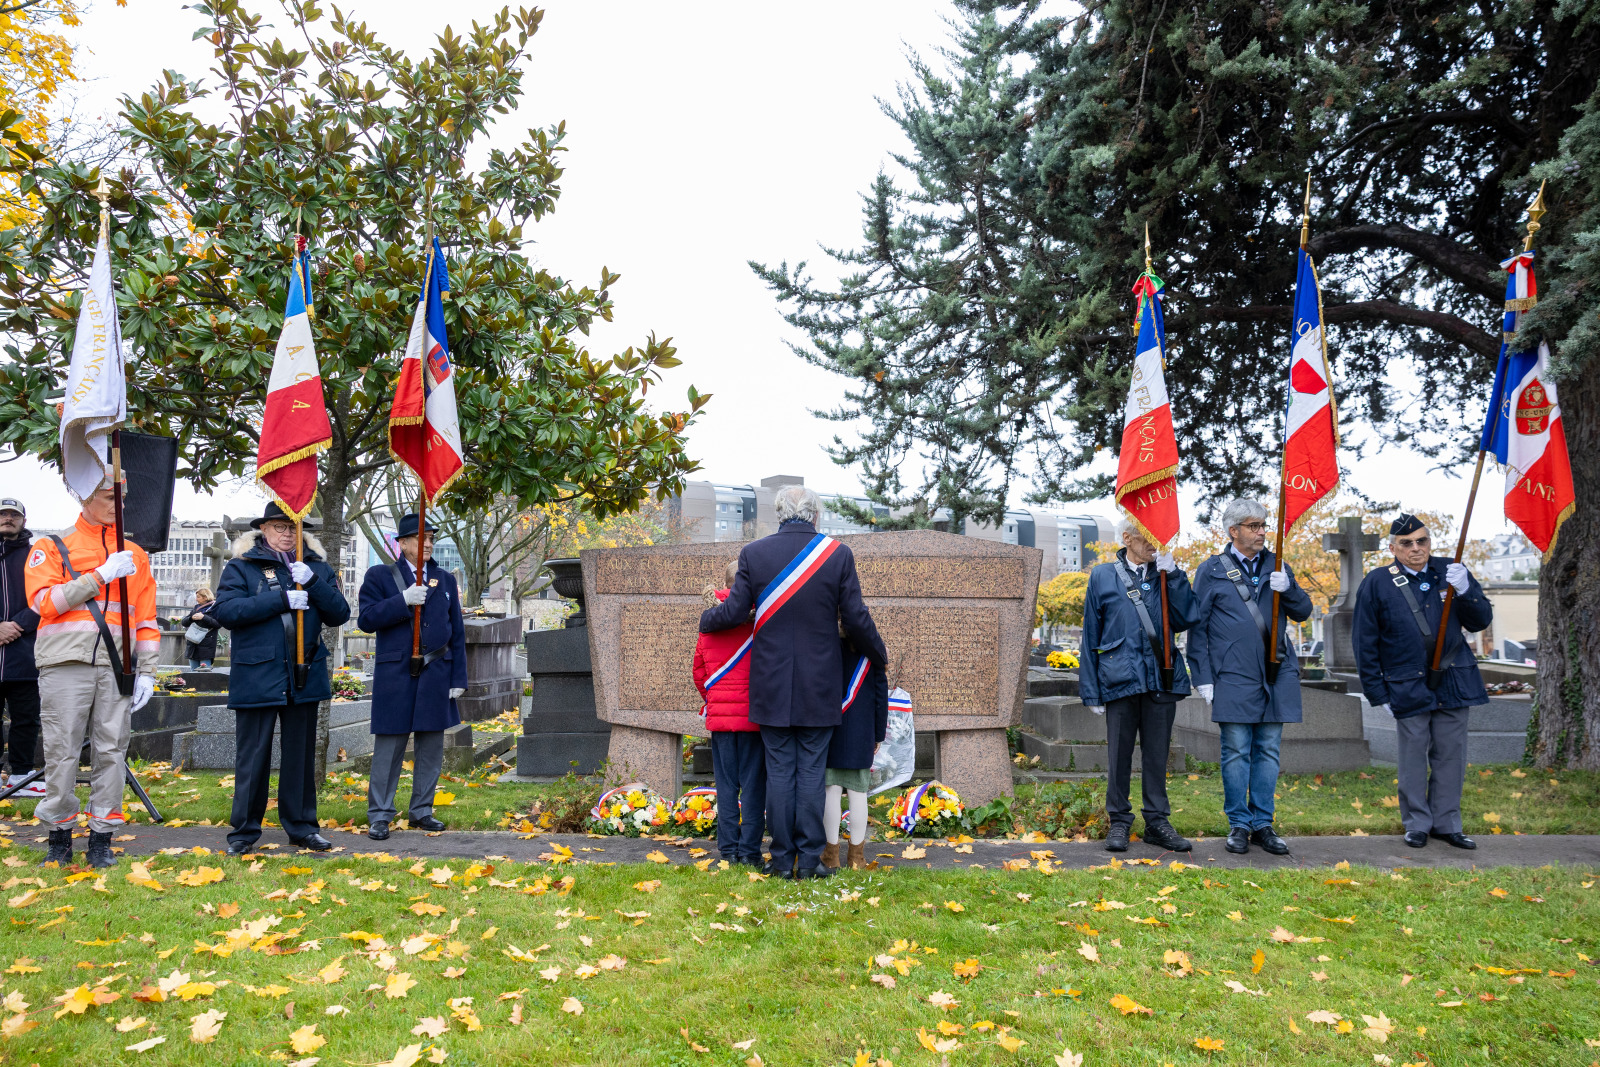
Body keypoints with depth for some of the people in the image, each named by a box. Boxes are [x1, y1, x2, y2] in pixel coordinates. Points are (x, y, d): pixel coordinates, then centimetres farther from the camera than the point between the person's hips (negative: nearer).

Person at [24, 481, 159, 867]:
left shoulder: (134, 556, 17)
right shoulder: (51, 548, 9)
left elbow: (147, 619, 15)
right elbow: (44, 601, -6)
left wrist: (147, 672, 8)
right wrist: (100, 576, -11)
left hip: (117, 667, 2)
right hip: (67, 663, -2)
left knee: (112, 751, 1)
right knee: (62, 751, 0)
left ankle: (101, 840, 9)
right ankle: (60, 838, 13)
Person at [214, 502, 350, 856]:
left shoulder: (317, 567, 11)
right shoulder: (241, 567, 3)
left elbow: (340, 613, 2)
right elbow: (225, 610, -12)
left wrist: (312, 583, -12)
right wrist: (282, 599, -17)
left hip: (305, 677, 3)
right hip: (256, 677, -3)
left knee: (301, 756, 11)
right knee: (253, 757, 4)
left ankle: (301, 826, 21)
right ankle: (244, 831, 16)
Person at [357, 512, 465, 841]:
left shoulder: (445, 579, 12)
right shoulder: (380, 576, 4)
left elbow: (457, 632, 11)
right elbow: (366, 619, -8)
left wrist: (458, 678, 5)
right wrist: (403, 600, -19)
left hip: (436, 674, 4)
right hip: (395, 675, -3)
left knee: (431, 746, 8)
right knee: (389, 746, 0)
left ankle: (421, 811, 20)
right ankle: (379, 815, 10)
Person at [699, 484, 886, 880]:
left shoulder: (753, 553, -5)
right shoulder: (837, 553, -5)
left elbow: (734, 613, -3)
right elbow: (856, 619, -3)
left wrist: (704, 618, 20)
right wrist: (880, 655, 15)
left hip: (772, 686, 1)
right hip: (819, 687, 0)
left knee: (779, 771, 8)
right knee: (812, 771, 7)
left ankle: (782, 859, 13)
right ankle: (809, 860, 11)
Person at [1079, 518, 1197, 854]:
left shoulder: (1166, 574, 11)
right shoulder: (1102, 576, 5)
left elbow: (1184, 619, -2)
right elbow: (1091, 637, 6)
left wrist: (1171, 573, -8)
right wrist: (1092, 690, 3)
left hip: (1162, 678, 2)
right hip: (1120, 680, -2)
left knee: (1157, 754, 9)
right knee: (1119, 755, 5)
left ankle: (1157, 821, 21)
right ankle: (1118, 822, 17)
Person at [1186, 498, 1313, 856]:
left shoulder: (1277, 567, 13)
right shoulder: (1211, 571, 2)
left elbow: (1303, 612, 10)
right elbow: (1197, 627, 1)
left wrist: (1287, 588, -11)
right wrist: (1203, 676, -4)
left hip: (1276, 675, 4)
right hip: (1233, 678, -3)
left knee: (1268, 751, 7)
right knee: (1236, 752, 0)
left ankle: (1263, 824, 16)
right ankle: (1239, 825, 10)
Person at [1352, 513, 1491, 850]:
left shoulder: (1451, 571, 4)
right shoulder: (1377, 583, -4)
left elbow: (1481, 621, 2)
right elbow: (1364, 642, -1)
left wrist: (1465, 590, -17)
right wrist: (1377, 692, -3)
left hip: (1453, 681, 3)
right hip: (1408, 688, -2)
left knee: (1451, 755, 9)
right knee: (1413, 757, 5)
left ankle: (1447, 823, 22)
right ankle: (1417, 824, 19)